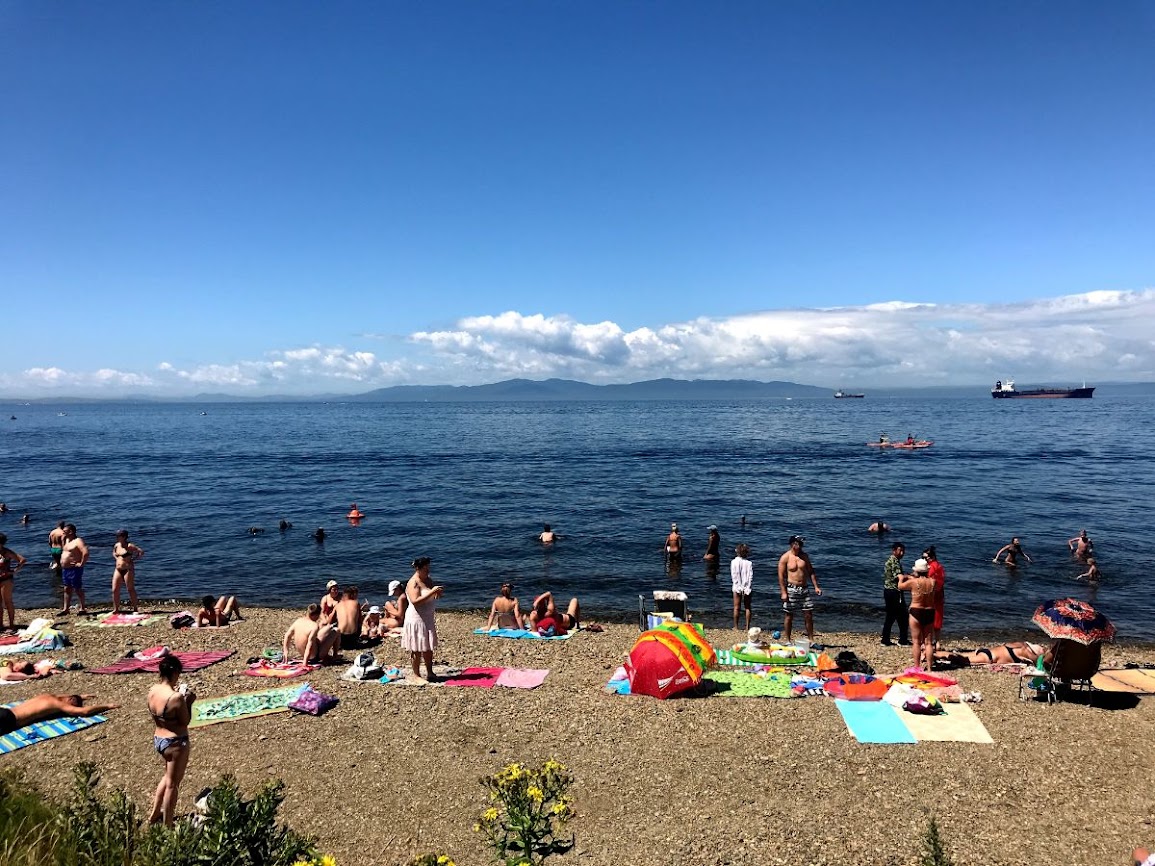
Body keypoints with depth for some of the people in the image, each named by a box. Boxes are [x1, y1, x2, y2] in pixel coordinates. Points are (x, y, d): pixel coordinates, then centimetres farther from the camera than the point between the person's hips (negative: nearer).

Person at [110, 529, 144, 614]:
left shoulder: (129, 546, -11)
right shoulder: (116, 545, 10)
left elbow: (141, 552, -17)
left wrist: (133, 559, -13)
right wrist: (117, 558, 11)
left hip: (128, 570, -7)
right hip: (118, 570, 7)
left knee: (130, 589, -3)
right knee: (115, 590, 4)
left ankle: (135, 609, 4)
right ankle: (116, 609, 14)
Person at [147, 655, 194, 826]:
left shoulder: (152, 691, -4)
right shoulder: (176, 697, -28)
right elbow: (185, 721, -17)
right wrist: (189, 702, -7)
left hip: (158, 739, 8)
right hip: (176, 743, -8)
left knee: (168, 776, 31)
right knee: (172, 783, 9)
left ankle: (155, 815, 42)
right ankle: (167, 826, 21)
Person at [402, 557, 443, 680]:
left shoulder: (427, 580, 9)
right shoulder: (413, 583, -17)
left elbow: (433, 597, 21)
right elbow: (415, 601, -28)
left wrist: (438, 592, -2)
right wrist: (432, 592, -30)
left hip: (428, 618, 8)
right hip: (417, 619, -8)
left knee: (428, 648, 14)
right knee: (417, 649, 1)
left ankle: (429, 672, 23)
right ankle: (416, 675, 11)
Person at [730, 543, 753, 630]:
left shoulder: (734, 562, -5)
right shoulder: (749, 563, -4)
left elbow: (733, 576, -9)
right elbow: (751, 576, -8)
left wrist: (738, 587, -7)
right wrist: (748, 588, -6)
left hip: (737, 588, 0)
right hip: (747, 587, 1)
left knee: (737, 608, 8)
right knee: (748, 607, 10)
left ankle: (736, 627, 11)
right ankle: (747, 627, 10)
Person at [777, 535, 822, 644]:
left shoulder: (804, 556, 8)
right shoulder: (785, 558, -8)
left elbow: (811, 572, 13)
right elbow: (781, 576, -10)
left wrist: (816, 587, 4)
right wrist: (783, 592, -16)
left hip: (804, 589, 5)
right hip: (791, 589, -5)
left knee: (808, 614, 4)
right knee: (789, 615, 3)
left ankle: (811, 640, 13)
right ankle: (787, 641, 12)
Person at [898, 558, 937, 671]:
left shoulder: (913, 582, -15)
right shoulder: (932, 582, -5)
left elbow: (900, 586, 4)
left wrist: (901, 578, 25)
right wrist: (910, 577, 29)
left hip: (916, 612, -3)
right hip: (930, 613, 3)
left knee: (917, 642, 6)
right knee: (928, 642, 10)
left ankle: (917, 667, 9)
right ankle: (929, 668, 13)